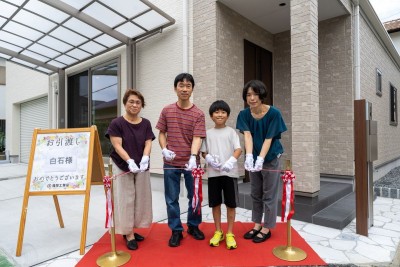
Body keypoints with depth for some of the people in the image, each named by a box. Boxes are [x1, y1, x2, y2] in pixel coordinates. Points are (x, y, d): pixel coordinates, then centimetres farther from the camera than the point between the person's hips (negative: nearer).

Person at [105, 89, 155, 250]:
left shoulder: (146, 124, 4)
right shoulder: (116, 123, -7)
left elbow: (148, 143, -2)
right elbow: (117, 146, -14)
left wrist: (145, 158, -22)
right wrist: (130, 161, -28)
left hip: (142, 167, 4)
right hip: (122, 167, -4)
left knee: (140, 199, 10)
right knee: (126, 199, 2)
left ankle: (131, 230, 26)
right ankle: (128, 234, 12)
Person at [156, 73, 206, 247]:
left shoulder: (198, 114, -5)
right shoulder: (167, 111, 2)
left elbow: (197, 138, -14)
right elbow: (162, 133, 8)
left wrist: (193, 157, -29)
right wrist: (164, 149, -10)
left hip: (191, 162, -1)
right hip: (171, 163, 1)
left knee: (195, 196, 14)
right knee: (172, 199, 10)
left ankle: (193, 226, 36)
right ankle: (176, 230, 27)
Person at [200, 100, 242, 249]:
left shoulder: (231, 132, 2)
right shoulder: (208, 133, 7)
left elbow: (238, 149, -7)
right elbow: (203, 152, 9)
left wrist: (231, 161, -25)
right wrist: (209, 158, -13)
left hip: (230, 172, -2)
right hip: (213, 173, 2)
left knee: (231, 204, 6)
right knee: (215, 203, 11)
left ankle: (229, 233, 21)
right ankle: (218, 232, 27)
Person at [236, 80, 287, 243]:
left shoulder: (273, 113, -17)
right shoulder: (244, 114, -7)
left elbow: (269, 139, -20)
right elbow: (247, 135, -20)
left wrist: (260, 159, -31)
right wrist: (249, 157, -35)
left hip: (271, 159, -4)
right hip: (254, 158, 4)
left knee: (269, 195, 7)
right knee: (255, 194, 15)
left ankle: (266, 229, 23)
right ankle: (257, 225, 31)